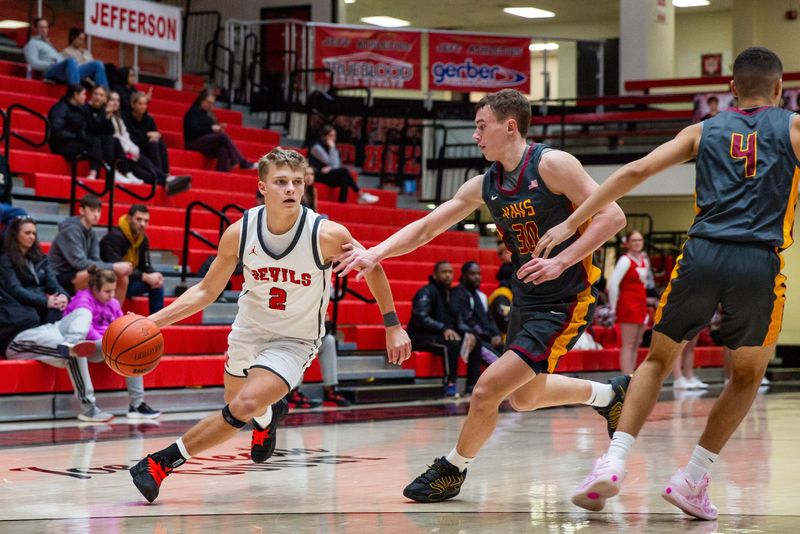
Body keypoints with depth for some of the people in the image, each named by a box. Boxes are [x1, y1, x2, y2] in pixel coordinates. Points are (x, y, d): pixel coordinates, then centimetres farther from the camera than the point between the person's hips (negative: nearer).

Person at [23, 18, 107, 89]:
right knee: (71, 60, -41)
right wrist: (52, 64, -16)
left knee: (98, 64, -7)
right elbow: (33, 63, -4)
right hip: (52, 71, -8)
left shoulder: (48, 44, 37)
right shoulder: (32, 44, 12)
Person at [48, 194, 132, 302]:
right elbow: (80, 263, -25)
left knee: (122, 278, -1)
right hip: (60, 279, -8)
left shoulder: (90, 234, 8)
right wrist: (113, 267, -26)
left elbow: (96, 261, 2)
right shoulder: (71, 231, -18)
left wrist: (117, 267, -19)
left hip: (76, 278, 9)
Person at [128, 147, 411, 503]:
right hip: (248, 331, 4)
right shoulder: (240, 232, -17)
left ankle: (162, 462, -12)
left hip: (294, 342, -4)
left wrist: (392, 324, -4)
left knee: (242, 408, -25)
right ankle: (268, 415, 62)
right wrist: (153, 321, -17)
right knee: (245, 406, 25)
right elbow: (207, 291, -6)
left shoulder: (327, 235, -25)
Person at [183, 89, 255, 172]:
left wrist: (218, 128, -4)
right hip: (194, 143, -8)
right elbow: (194, 130, -16)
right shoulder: (193, 112, -3)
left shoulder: (208, 114, 19)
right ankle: (243, 163, -27)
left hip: (207, 144, 8)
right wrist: (212, 128, -19)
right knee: (223, 136, -27)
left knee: (223, 149, -26)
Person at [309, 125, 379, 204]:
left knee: (345, 178, -22)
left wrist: (330, 168, -16)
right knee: (344, 171, -25)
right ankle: (361, 195, -24)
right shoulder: (317, 147, -11)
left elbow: (337, 165, 4)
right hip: (318, 176, -8)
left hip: (329, 175, 8)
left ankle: (343, 202, -33)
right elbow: (332, 164, -16)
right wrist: (332, 148, -15)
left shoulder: (330, 147, 11)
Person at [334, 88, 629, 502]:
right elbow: (425, 227, 7)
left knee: (487, 390, -13)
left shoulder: (551, 164, -16)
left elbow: (612, 216, -18)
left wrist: (561, 261, -26)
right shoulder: (483, 186, 5)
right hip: (525, 299, 9)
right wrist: (375, 253, -7)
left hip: (562, 303, -9)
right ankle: (608, 395, 45)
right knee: (523, 398, 24)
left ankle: (452, 471, 10)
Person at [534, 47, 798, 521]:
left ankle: (614, 463, 2)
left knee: (658, 361, 19)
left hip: (702, 255, 2)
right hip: (760, 264, -2)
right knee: (747, 379, 18)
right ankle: (692, 481, 12)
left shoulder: (704, 131, 16)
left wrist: (572, 224, 9)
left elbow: (636, 171, 8)